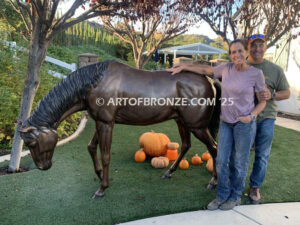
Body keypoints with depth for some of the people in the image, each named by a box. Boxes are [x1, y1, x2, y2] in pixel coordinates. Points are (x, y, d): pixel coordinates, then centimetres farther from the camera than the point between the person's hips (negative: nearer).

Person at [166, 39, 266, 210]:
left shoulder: (256, 73, -8)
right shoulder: (226, 68, 0)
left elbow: (263, 101, 0)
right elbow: (205, 70, 15)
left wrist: (252, 116, -15)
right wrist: (183, 67, 14)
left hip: (245, 124, -3)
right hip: (226, 123, 4)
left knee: (239, 163, 9)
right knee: (222, 161, 8)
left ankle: (235, 197, 30)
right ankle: (222, 196, 26)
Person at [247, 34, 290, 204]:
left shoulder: (275, 70, 1)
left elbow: (287, 93, 5)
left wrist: (272, 95, -15)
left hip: (266, 119, 0)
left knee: (262, 155, 8)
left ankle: (255, 187, 26)